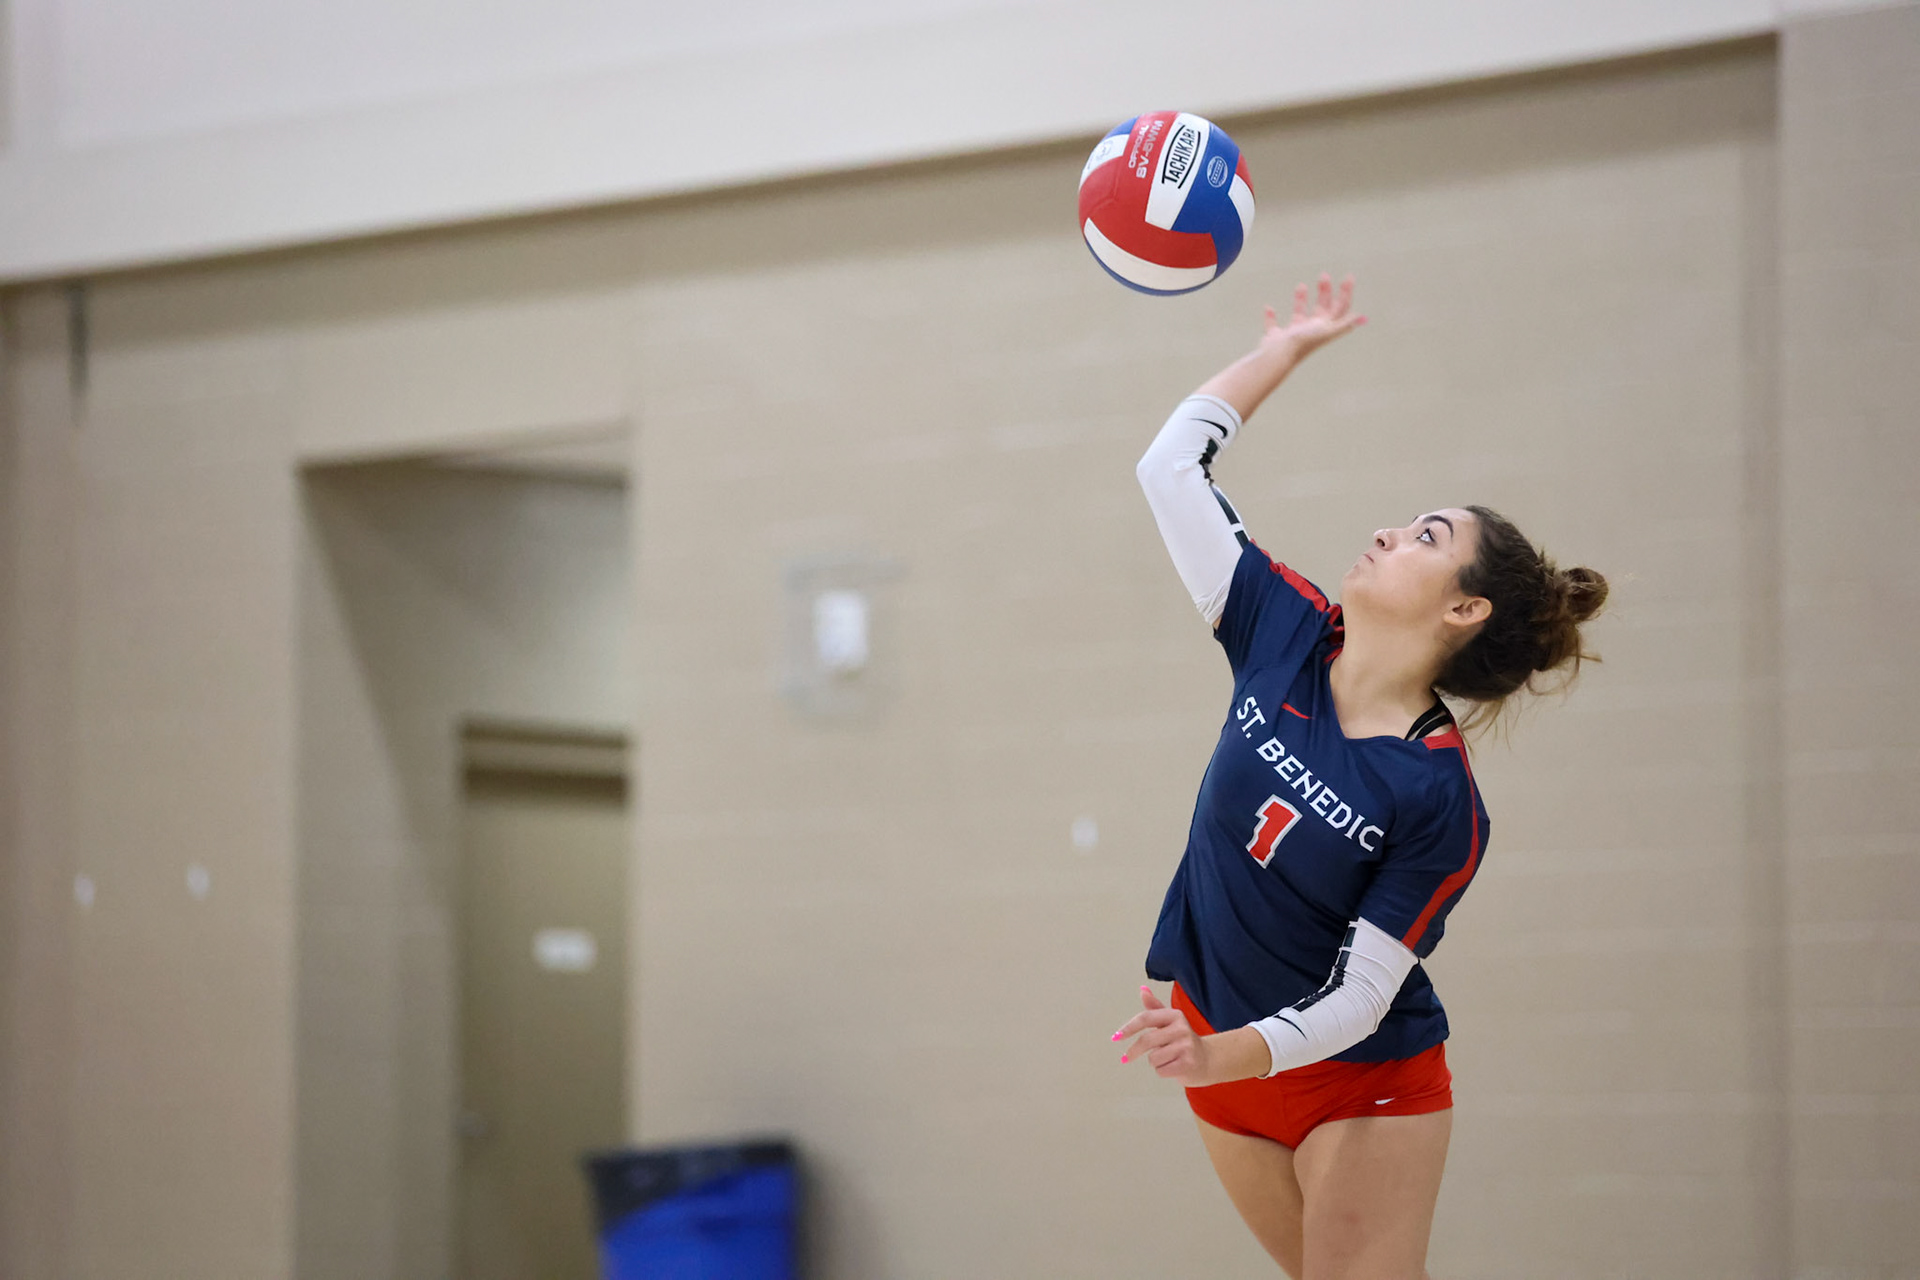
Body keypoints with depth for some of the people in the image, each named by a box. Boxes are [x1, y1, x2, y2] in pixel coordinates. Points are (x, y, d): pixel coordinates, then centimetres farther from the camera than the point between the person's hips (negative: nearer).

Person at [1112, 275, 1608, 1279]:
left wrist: (1223, 1056, -39)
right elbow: (1171, 465, -2)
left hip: (1361, 1083, -6)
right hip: (1225, 1056, 6)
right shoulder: (1286, 634, -9)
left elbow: (1358, 999, -24)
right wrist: (1285, 348, 1)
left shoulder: (1440, 805, -23)